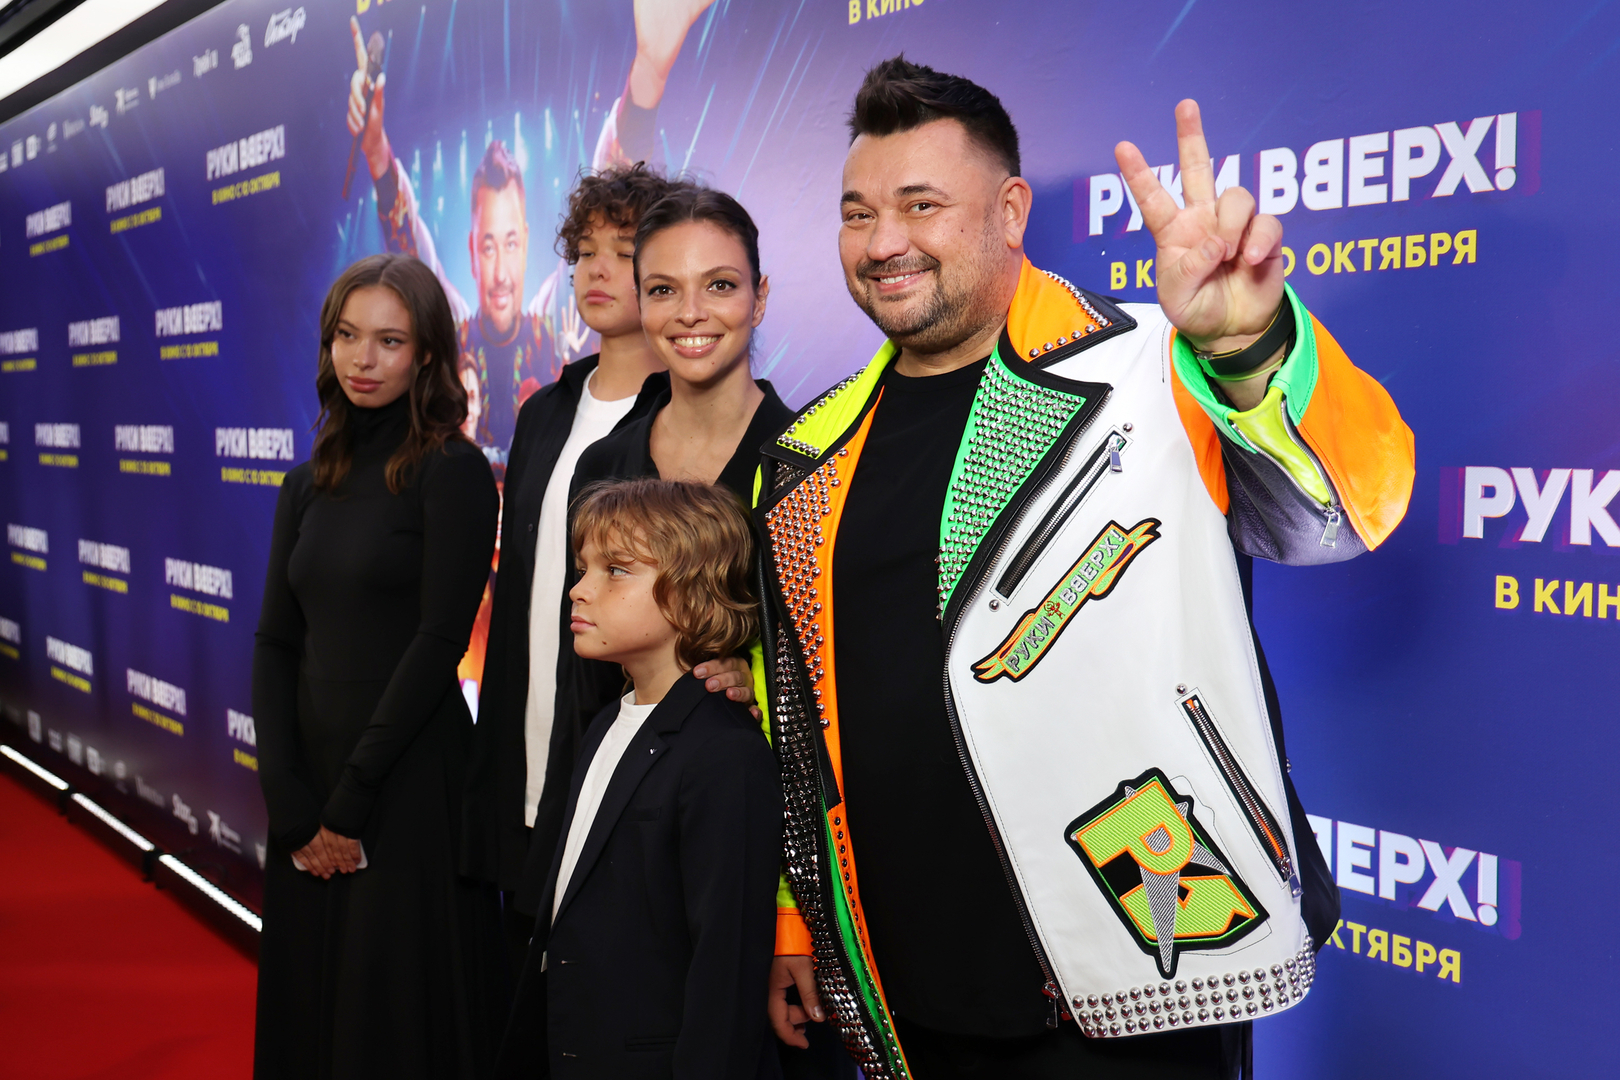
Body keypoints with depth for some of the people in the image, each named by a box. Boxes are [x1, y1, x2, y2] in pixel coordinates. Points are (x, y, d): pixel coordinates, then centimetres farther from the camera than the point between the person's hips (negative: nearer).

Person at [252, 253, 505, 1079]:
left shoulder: (452, 471, -9)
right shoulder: (308, 484, 10)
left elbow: (440, 641, -13)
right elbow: (275, 643, 6)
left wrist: (352, 799, -12)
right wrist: (291, 802, -5)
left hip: (409, 786, -6)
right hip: (310, 787, 6)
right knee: (306, 1006, 16)